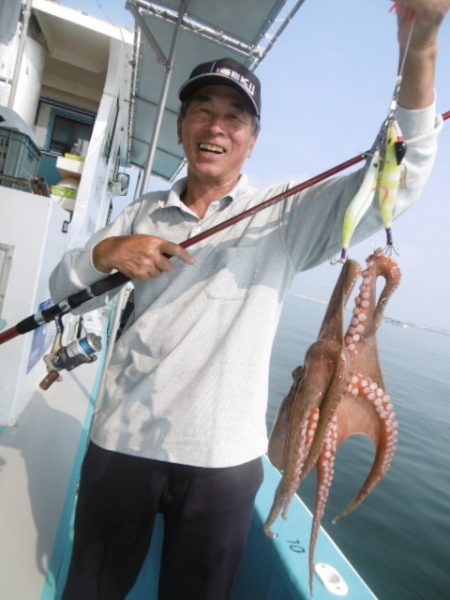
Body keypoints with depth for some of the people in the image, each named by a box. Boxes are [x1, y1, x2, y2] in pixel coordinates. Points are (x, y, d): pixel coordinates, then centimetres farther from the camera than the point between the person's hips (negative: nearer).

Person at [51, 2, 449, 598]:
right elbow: (60, 285, 6)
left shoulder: (285, 215, -3)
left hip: (224, 459, -2)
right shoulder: (143, 214, 6)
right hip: (120, 443, 3)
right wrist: (105, 252, -16)